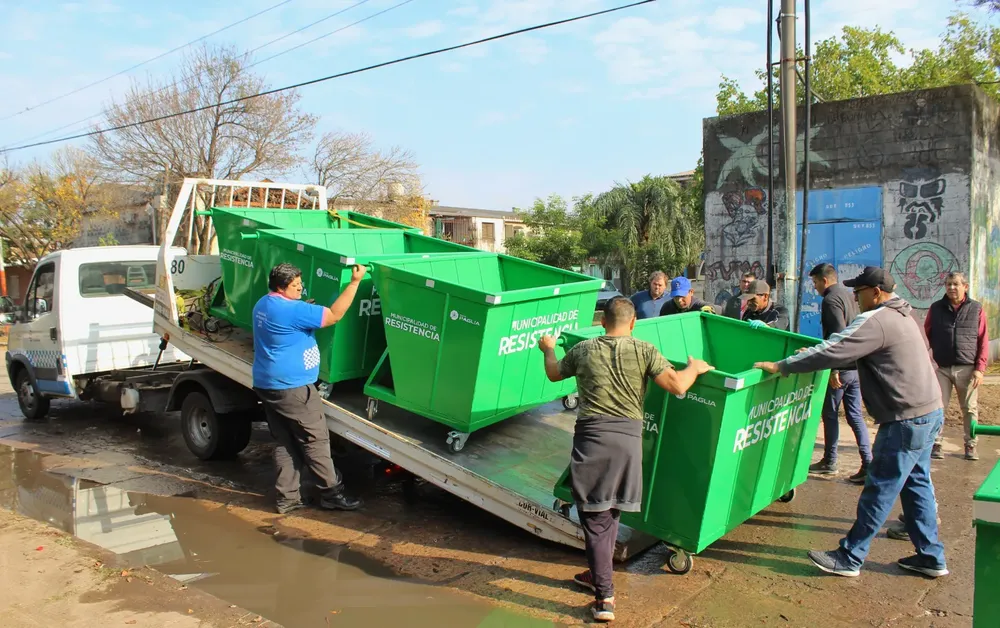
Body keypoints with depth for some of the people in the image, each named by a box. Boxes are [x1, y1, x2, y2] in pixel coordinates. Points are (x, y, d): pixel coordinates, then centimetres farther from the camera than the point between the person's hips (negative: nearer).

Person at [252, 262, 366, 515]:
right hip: (292, 388, -9)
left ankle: (286, 498, 15)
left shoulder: (264, 304, 11)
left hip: (267, 386, 9)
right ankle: (332, 494, 9)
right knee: (315, 441, 0)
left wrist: (306, 309, 10)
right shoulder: (291, 309, -19)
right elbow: (334, 315, -20)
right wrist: (355, 282, -16)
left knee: (285, 443, 13)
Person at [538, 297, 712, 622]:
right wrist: (694, 368, 16)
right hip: (628, 437, 1)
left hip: (591, 436, -1)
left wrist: (548, 349, 45)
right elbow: (678, 386, -6)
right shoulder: (644, 351, 2)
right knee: (610, 513, 20)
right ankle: (598, 574, 38)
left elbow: (553, 374, 24)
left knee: (595, 518, 5)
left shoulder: (582, 350, 7)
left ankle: (604, 597, 4)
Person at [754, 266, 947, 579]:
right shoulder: (901, 316, 15)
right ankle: (930, 556, 25)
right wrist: (814, 354, 17)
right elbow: (849, 347, 22)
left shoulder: (875, 321, -18)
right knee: (916, 484, 17)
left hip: (906, 421, -10)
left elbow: (832, 351, -23)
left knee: (879, 491, -3)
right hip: (929, 412, 10)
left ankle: (849, 558, 6)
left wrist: (780, 366, -17)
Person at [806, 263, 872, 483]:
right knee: (855, 415, 10)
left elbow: (838, 336, -22)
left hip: (841, 368, -8)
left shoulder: (831, 300, -14)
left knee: (830, 414, 6)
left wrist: (833, 370, -22)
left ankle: (829, 462, 17)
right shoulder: (851, 296, 13)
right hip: (857, 366, 8)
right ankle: (868, 464, 4)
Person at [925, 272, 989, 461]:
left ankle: (970, 445, 19)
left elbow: (983, 341, 2)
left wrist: (980, 368, -5)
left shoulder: (976, 309, 3)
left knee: (970, 409, 7)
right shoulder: (936, 308, 6)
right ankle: (935, 444, 8)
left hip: (968, 369, 0)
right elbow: (926, 334, 8)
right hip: (942, 368, 0)